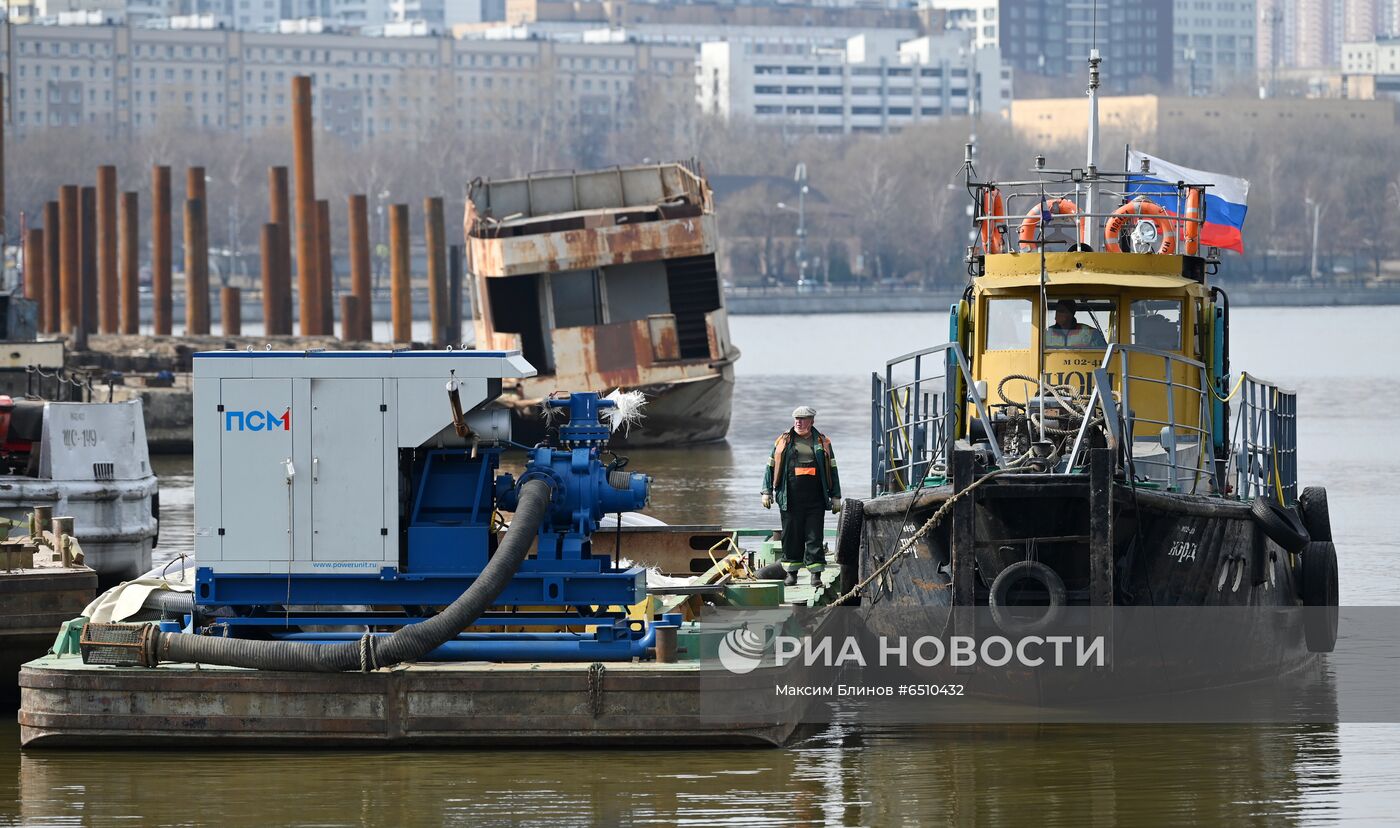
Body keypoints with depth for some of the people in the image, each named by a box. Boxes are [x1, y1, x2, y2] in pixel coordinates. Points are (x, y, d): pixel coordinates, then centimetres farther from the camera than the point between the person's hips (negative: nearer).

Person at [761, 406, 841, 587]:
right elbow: (771, 467, 14)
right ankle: (791, 573, 12)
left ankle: (816, 574, -2)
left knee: (814, 537, -4)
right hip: (790, 500, 0)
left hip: (815, 500, 0)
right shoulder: (784, 441, 10)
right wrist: (767, 492, 6)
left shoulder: (822, 443, 11)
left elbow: (832, 470, 14)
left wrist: (835, 497, 10)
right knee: (791, 536, 2)